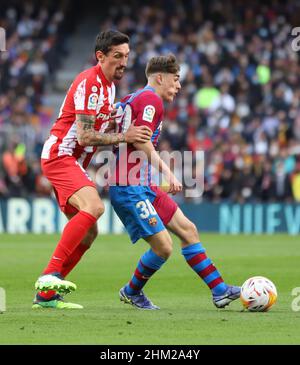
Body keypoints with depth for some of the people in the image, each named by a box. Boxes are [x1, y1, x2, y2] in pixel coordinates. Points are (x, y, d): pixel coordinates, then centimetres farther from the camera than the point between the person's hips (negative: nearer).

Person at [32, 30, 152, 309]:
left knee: (88, 232, 7)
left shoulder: (108, 84, 16)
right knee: (94, 206, -31)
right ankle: (50, 275, -34)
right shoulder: (89, 82, -16)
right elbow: (85, 136, -20)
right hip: (59, 156, -10)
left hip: (74, 162, 10)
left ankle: (46, 295, 10)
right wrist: (123, 137, -19)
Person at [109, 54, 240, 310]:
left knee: (188, 230, 8)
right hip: (130, 189, -11)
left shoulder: (132, 99, 20)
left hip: (144, 186, 11)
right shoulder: (151, 99, -10)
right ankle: (132, 292, 11)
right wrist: (166, 171, -24)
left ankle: (220, 291, 8)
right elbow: (141, 141, -22)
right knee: (163, 247, -13)